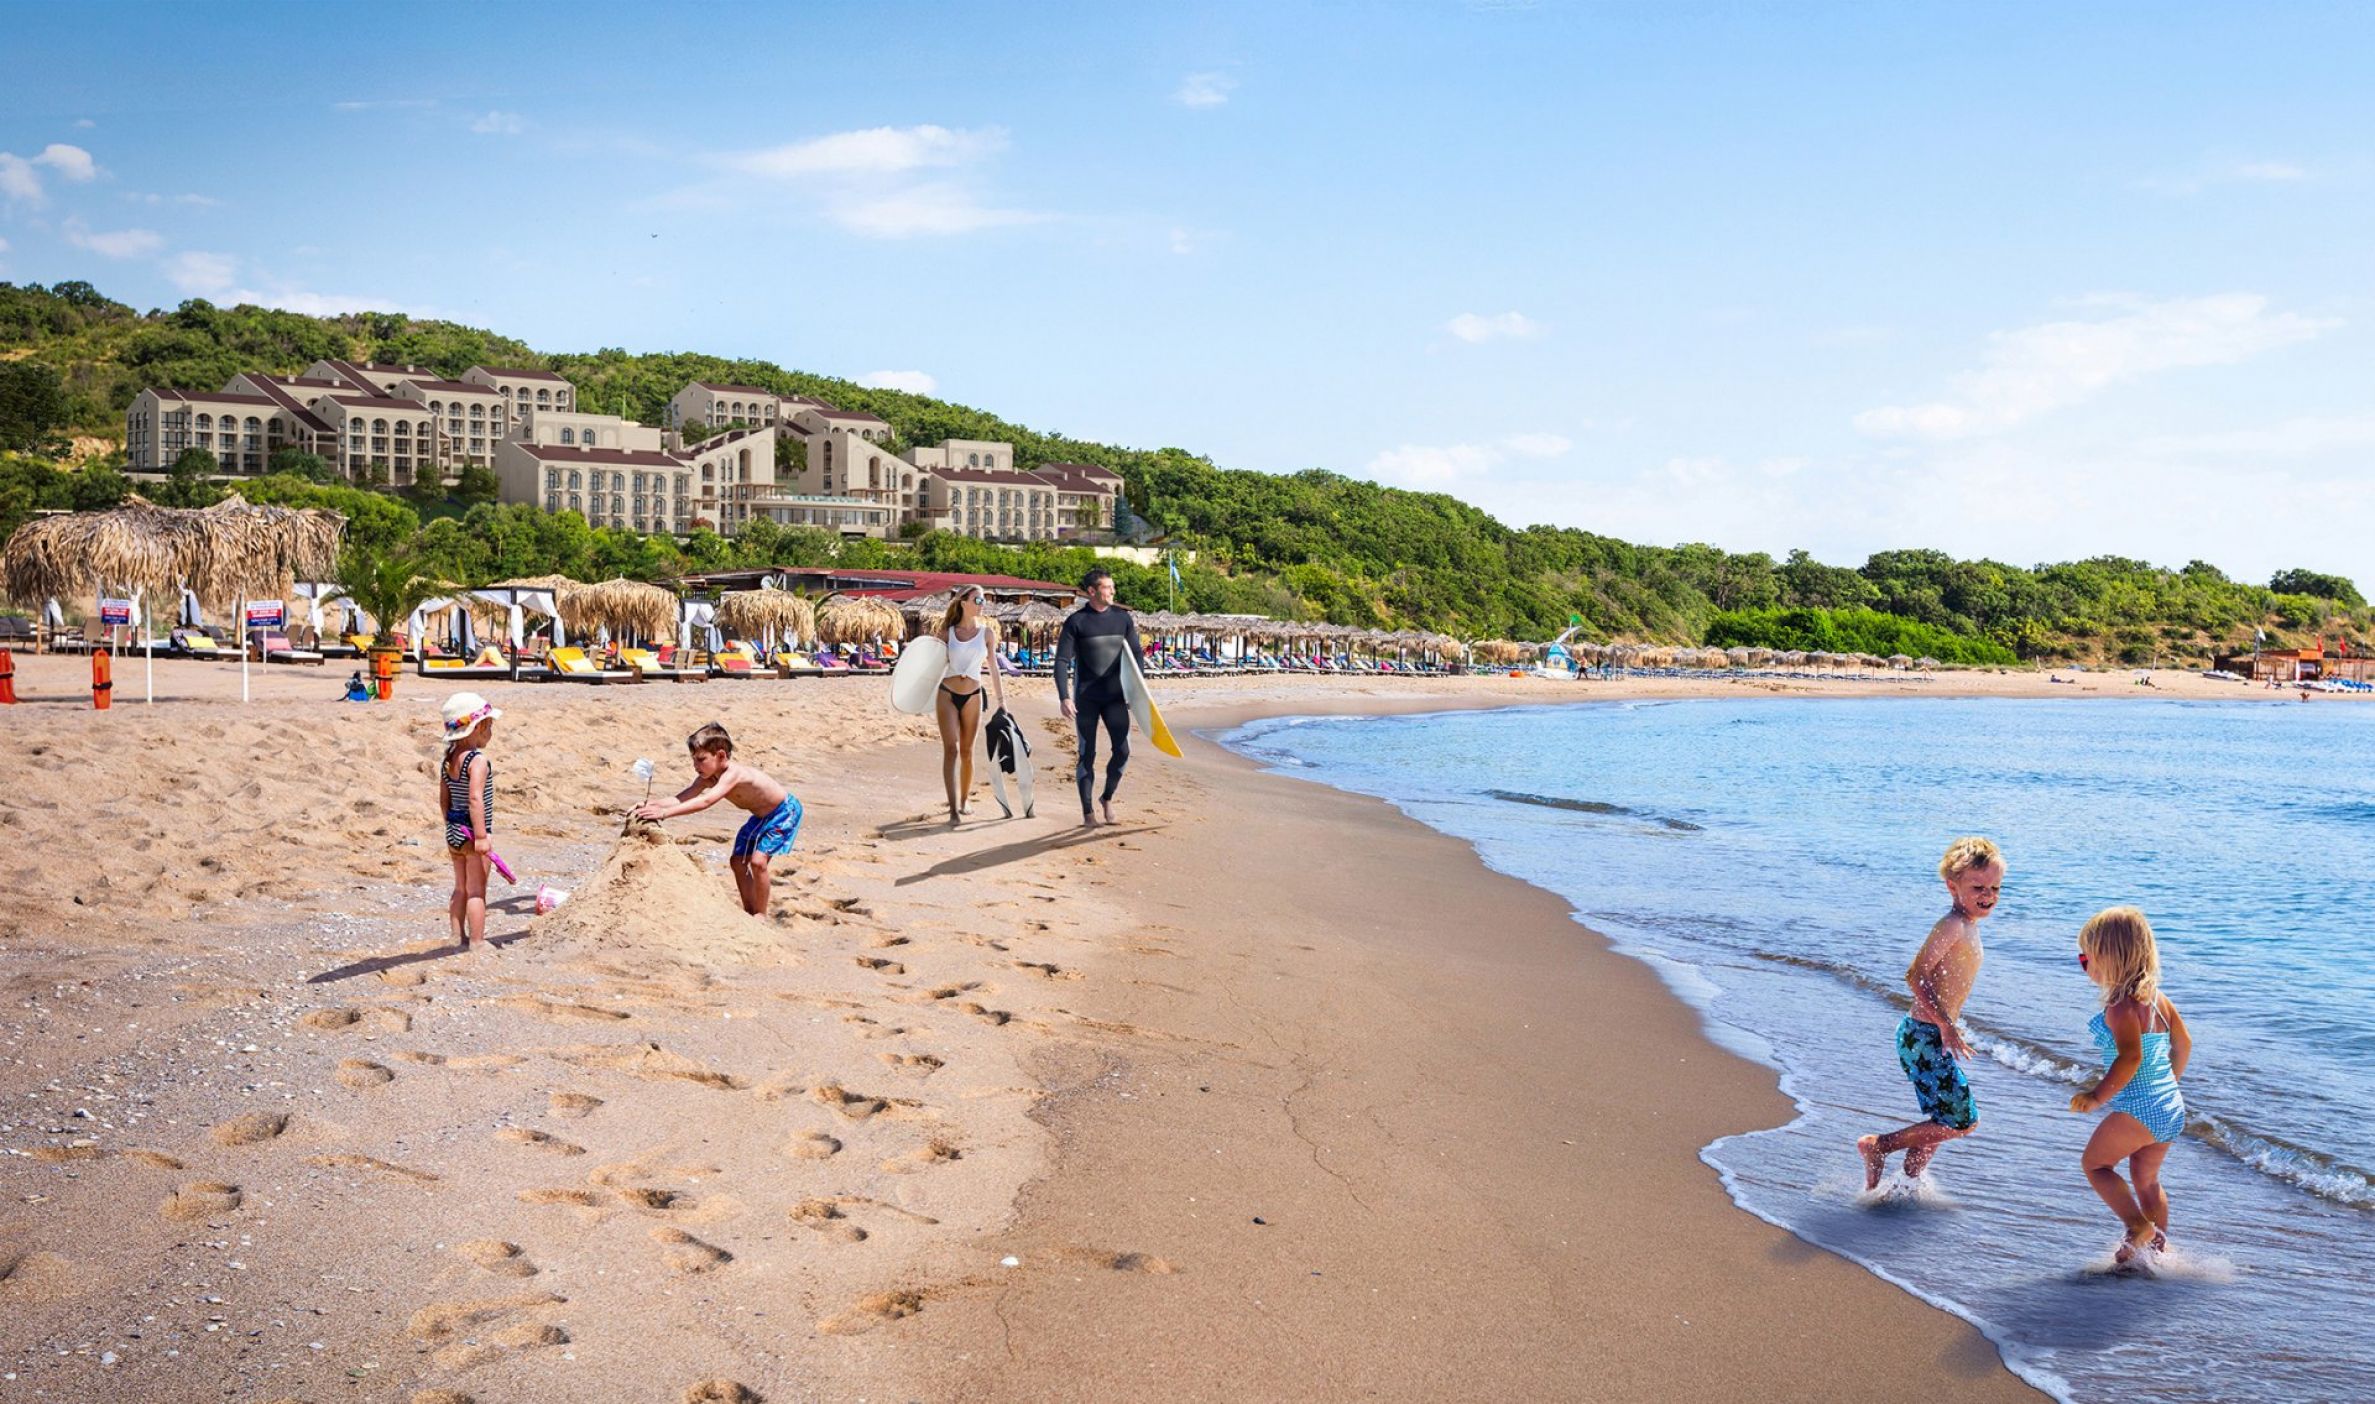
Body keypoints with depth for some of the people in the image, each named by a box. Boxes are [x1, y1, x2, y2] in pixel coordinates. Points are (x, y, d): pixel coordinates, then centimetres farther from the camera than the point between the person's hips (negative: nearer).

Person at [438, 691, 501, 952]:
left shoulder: (447, 761, 8)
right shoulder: (478, 760, -18)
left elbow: (444, 800, 13)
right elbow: (475, 799, -24)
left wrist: (451, 831, 21)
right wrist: (481, 835, -22)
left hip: (453, 832, 8)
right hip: (472, 833, -8)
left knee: (461, 888, 18)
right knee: (476, 890, 0)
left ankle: (459, 938, 25)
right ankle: (477, 942, 4)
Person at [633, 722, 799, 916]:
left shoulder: (733, 774, -36)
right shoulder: (707, 778, -9)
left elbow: (705, 801, -48)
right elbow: (680, 799, -17)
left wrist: (664, 812, -54)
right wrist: (650, 805, -33)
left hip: (784, 811, -10)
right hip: (761, 816, 10)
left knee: (758, 861, -19)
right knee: (738, 861, 9)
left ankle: (760, 915, -4)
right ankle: (749, 912, 22)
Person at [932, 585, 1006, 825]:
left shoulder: (987, 632, 3)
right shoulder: (947, 631, 2)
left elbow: (993, 667, 7)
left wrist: (1001, 699, 6)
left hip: (972, 696, 1)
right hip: (947, 694, -1)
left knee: (966, 751, 9)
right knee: (951, 749, -10)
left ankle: (965, 798, 28)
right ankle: (954, 809, -15)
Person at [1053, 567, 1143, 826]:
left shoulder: (1122, 617, 5)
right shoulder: (1076, 621, -4)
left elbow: (1135, 656, 12)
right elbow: (1062, 661, -6)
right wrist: (1064, 697, -16)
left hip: (1115, 696, 3)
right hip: (1085, 698, -3)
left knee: (1122, 750, -4)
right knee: (1087, 754, 2)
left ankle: (1107, 797, 20)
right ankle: (1087, 811, 12)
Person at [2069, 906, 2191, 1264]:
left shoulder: (2121, 1006, -18)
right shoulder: (2158, 998, 8)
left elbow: (2130, 1057, -28)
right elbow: (2183, 1044, 20)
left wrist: (2099, 1096, -24)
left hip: (2138, 1110, -9)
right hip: (2172, 1109, 9)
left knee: (2095, 1163, 9)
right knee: (2146, 1178, 22)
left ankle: (2138, 1226, -1)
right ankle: (2158, 1246, 28)